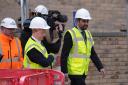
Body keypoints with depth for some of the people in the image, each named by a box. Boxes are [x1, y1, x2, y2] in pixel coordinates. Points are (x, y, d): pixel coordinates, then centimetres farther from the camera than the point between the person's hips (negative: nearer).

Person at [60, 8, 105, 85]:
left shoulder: (88, 34, 13)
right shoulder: (70, 34, -9)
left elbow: (92, 54, 15)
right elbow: (64, 55, -12)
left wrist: (100, 67, 5)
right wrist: (64, 72, -16)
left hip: (83, 72, 7)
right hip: (75, 72, -7)